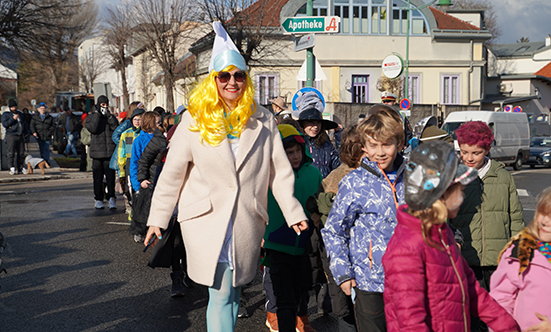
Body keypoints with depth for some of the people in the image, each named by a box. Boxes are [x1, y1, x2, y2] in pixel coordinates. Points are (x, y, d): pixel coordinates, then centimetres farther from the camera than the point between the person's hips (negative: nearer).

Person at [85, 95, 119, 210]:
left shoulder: (111, 117, 14)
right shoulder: (91, 117, 9)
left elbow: (116, 128, -3)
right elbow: (92, 128, -10)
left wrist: (109, 115, -7)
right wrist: (97, 114, -7)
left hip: (110, 151, 0)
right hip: (97, 151, 0)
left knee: (110, 176, -10)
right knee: (97, 177, 4)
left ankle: (111, 198, -12)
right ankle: (98, 199, 12)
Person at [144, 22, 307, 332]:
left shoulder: (263, 120, 5)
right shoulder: (195, 119, 0)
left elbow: (280, 170, 8)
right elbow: (172, 172, 3)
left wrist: (294, 213, 5)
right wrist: (158, 219, 3)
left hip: (247, 221, 2)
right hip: (207, 218, -2)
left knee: (231, 290, 10)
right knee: (221, 292, -5)